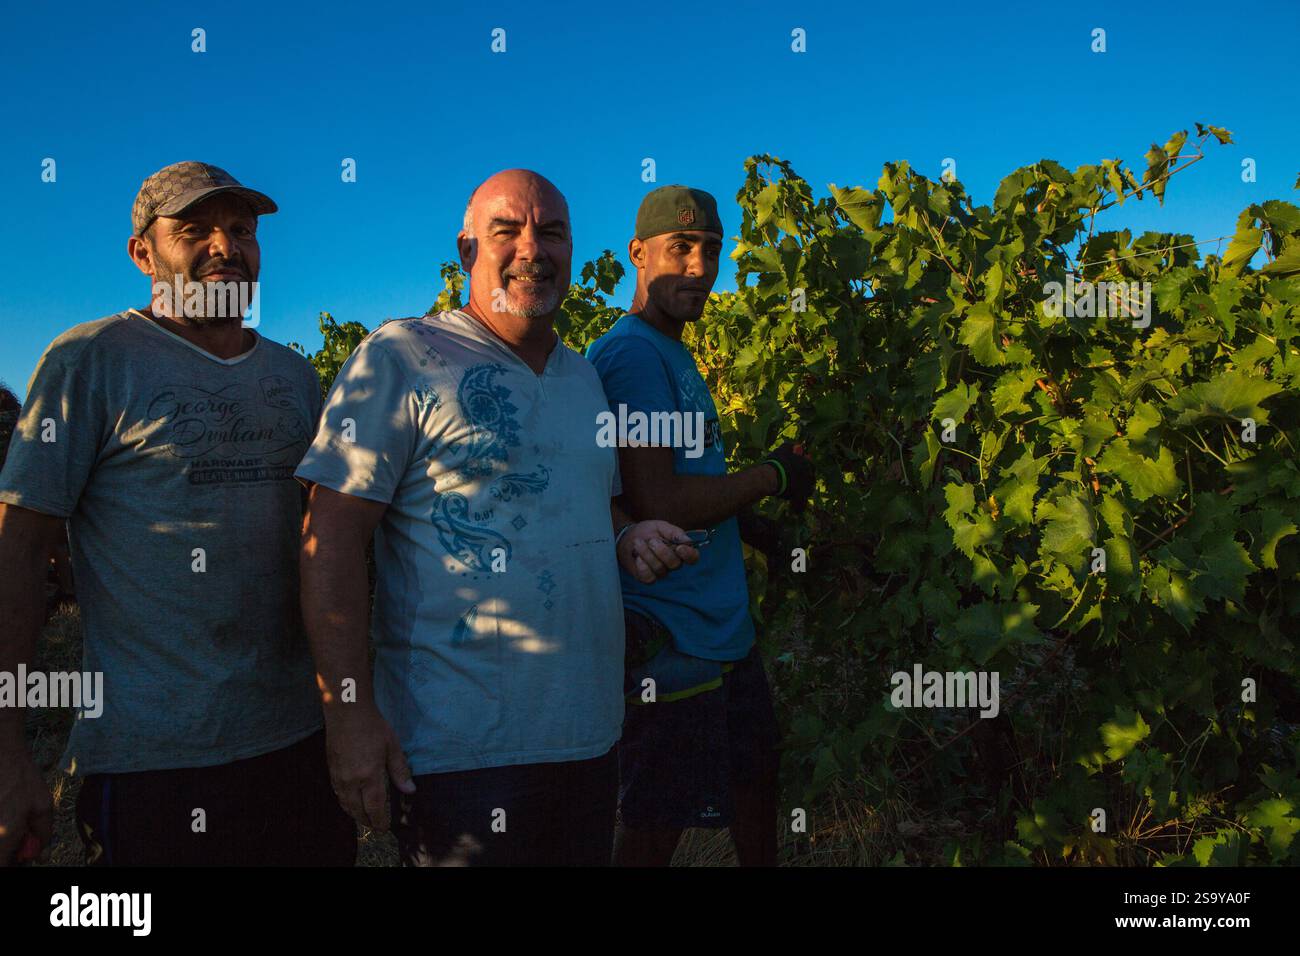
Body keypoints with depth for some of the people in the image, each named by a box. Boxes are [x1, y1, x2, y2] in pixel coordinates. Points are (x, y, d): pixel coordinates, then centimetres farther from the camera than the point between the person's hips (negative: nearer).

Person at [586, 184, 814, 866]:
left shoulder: (673, 355, 14)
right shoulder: (632, 354, -17)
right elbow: (656, 503, -25)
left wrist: (749, 522, 7)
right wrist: (772, 475, -13)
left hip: (722, 629, 10)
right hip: (668, 637, -10)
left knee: (756, 778, 24)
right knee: (653, 830, 2)